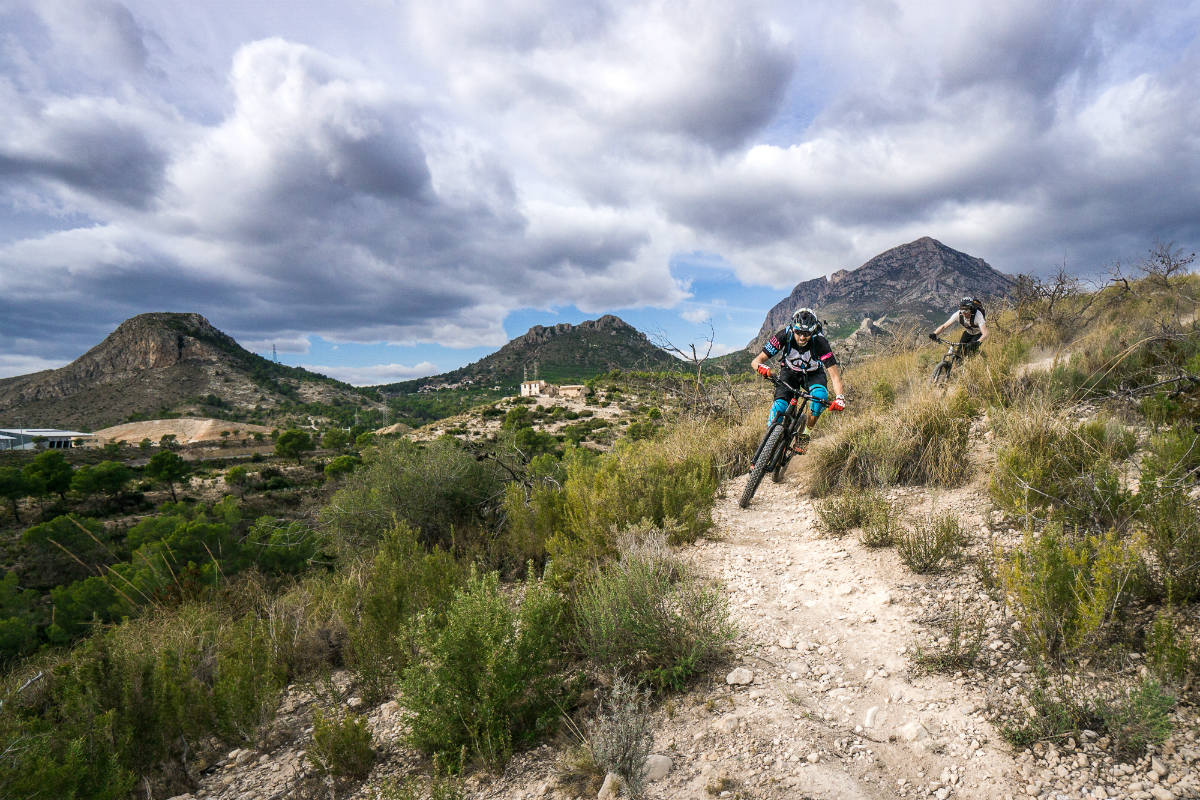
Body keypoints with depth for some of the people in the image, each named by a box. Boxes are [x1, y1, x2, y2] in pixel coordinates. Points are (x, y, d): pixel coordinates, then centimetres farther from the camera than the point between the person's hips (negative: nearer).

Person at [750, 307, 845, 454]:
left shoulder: (820, 342, -32)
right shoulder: (784, 335, -30)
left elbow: (834, 374, -31)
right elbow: (756, 360, -31)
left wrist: (839, 397, -48)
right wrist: (761, 366, -56)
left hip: (813, 374, 0)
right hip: (789, 372, 0)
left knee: (820, 395, -30)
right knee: (780, 404, -23)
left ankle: (804, 434, -10)